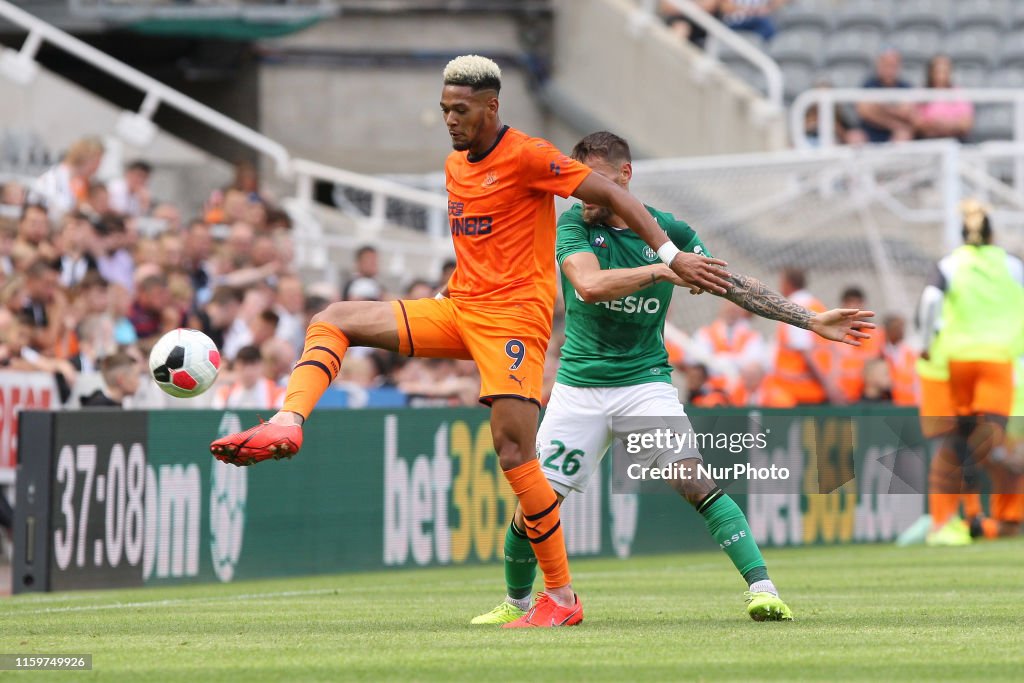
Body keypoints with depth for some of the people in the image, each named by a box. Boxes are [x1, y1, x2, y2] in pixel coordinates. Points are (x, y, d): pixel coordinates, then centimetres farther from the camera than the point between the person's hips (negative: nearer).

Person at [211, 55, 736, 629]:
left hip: (514, 316, -8)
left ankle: (563, 597, -7)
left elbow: (612, 195, -11)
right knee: (335, 320, -2)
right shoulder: (455, 165, 14)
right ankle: (288, 425, -20)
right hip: (459, 308, 8)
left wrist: (673, 257, -16)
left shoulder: (527, 156, -11)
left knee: (514, 452, -14)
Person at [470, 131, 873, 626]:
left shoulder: (666, 230, -2)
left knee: (692, 478, -22)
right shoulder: (574, 225, -6)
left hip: (643, 379, -1)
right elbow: (590, 285, -25)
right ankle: (516, 601, 25)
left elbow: (734, 285, 6)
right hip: (579, 386, 1)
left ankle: (761, 587, -25)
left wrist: (812, 321, 3)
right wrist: (660, 270, -32)